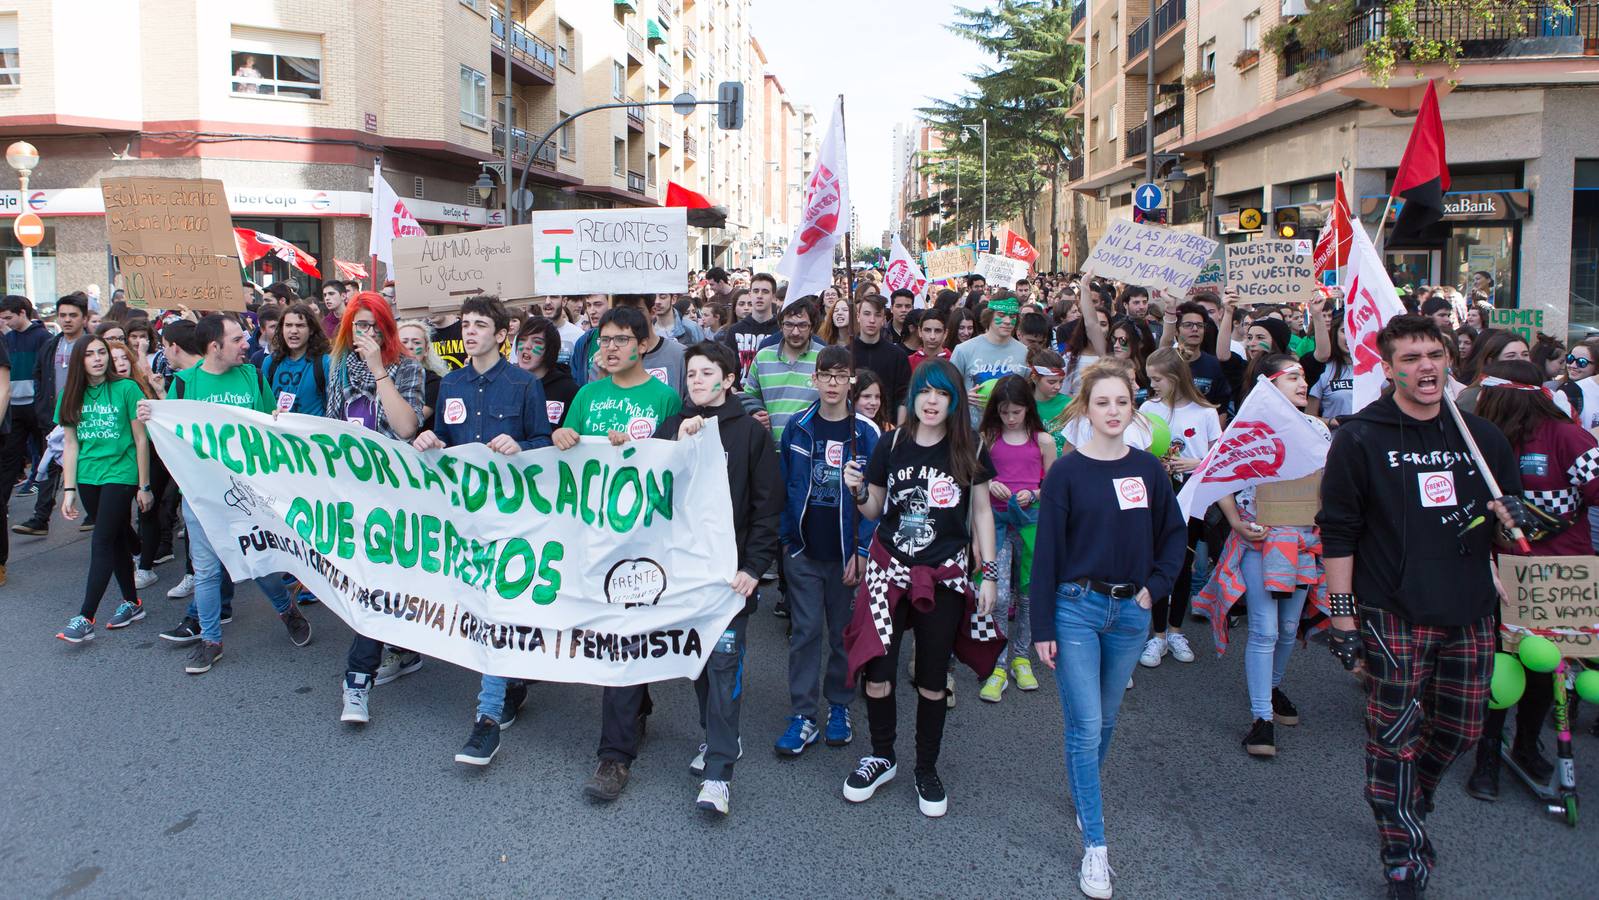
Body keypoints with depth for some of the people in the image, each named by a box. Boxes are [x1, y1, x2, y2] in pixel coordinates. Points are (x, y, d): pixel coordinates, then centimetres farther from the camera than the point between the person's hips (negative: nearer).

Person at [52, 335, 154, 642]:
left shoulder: (126, 389, -8)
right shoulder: (71, 396, 5)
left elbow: (141, 440, -4)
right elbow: (71, 445, 8)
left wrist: (144, 486, -3)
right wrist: (69, 489, 3)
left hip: (121, 474, -4)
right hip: (88, 478, 4)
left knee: (102, 542, -7)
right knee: (117, 539, 12)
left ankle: (85, 618, -6)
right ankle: (132, 602, 24)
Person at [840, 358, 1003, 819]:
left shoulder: (970, 451, -1)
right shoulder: (891, 445, 1)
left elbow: (981, 511, 6)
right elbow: (874, 510, 8)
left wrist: (989, 573, 2)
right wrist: (857, 490, -13)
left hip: (945, 576, 0)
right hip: (889, 570, 1)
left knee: (932, 682, 8)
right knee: (877, 675, -2)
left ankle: (927, 770, 27)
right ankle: (881, 757, 24)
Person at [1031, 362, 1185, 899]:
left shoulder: (1148, 470, 2)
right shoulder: (1067, 471, -8)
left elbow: (1173, 535, 14)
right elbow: (1046, 551, -7)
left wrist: (1155, 587, -1)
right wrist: (1042, 628, -8)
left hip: (1129, 612, 4)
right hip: (1076, 608, -3)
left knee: (1104, 721, 17)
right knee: (1085, 727, -4)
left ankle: (1085, 797, 41)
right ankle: (1094, 846, 5)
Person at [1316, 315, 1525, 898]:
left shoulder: (1481, 435, 9)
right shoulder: (1360, 439, -3)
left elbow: (1513, 509, 21)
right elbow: (1338, 531, -5)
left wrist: (1513, 517, -5)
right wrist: (1343, 614, -9)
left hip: (1471, 614, 5)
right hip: (1396, 616, -4)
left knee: (1461, 731, 13)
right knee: (1395, 739, 0)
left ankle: (1408, 804, 41)